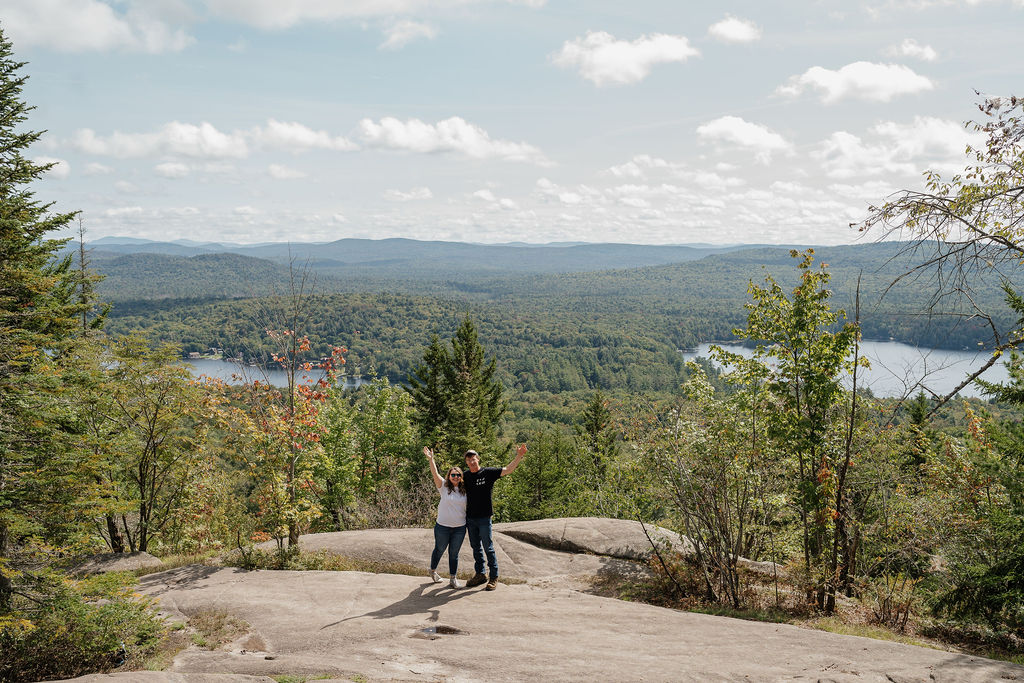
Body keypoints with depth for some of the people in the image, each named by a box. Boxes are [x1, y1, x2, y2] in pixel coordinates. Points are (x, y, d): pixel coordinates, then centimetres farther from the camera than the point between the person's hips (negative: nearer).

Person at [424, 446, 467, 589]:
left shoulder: (464, 490, 5)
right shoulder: (444, 486, -4)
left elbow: (468, 507, 13)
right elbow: (435, 474, -19)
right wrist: (431, 459, -31)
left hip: (460, 528, 2)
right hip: (443, 526, -2)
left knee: (454, 553, 9)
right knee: (439, 550, 14)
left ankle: (453, 579, 19)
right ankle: (433, 571, 37)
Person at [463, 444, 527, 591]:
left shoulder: (488, 472, -6)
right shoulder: (465, 475, 6)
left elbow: (507, 470, -15)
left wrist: (519, 456, -25)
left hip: (484, 518, -5)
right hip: (470, 518, 5)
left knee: (488, 548, -1)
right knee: (476, 547, 14)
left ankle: (493, 577, 8)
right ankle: (480, 574, 26)